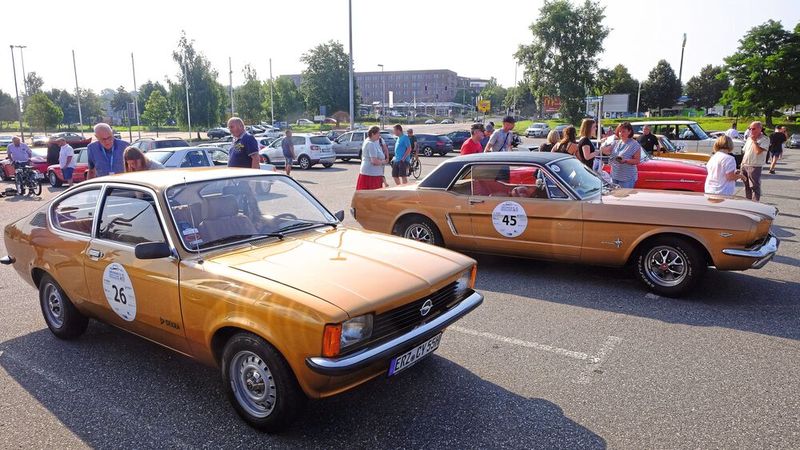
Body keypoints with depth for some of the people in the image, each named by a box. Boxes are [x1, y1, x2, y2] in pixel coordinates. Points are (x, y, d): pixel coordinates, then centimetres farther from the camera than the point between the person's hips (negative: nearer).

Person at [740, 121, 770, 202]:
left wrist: (754, 140, -14)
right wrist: (742, 163, 14)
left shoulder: (764, 139, -10)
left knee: (755, 187, -3)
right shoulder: (749, 138, 14)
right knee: (747, 186, 16)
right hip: (745, 165, 7)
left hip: (754, 167, -7)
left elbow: (758, 151, -24)